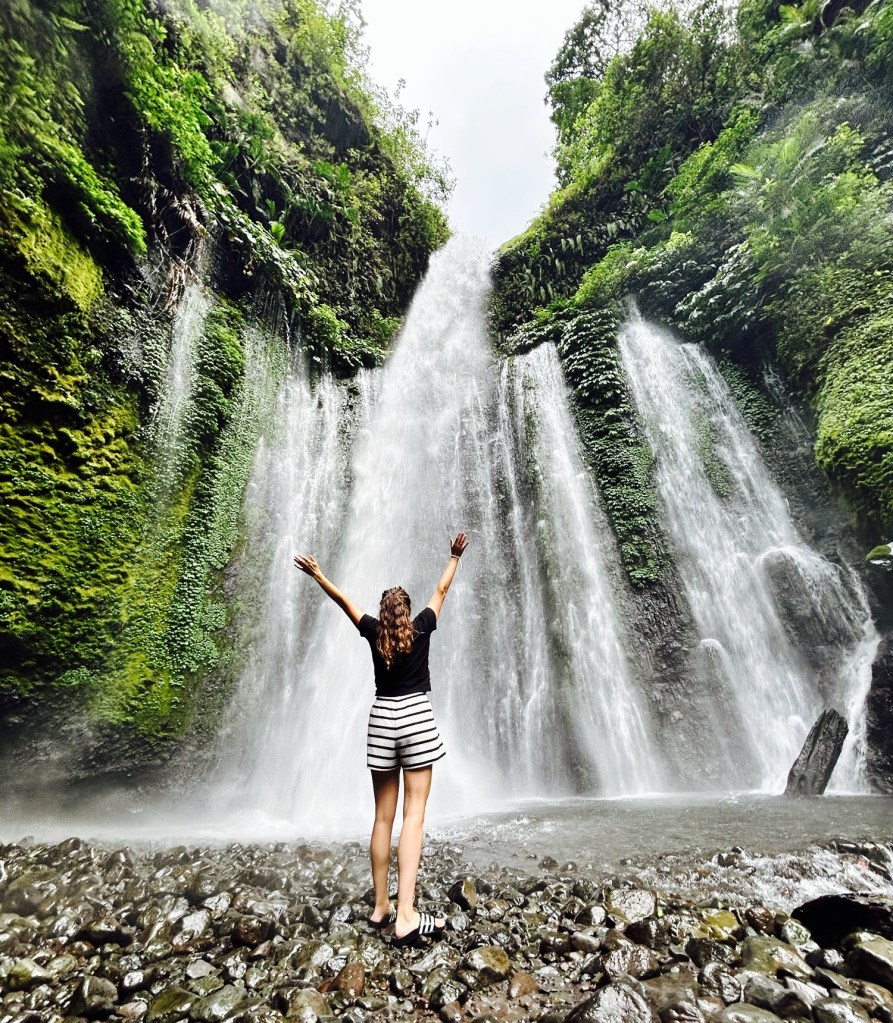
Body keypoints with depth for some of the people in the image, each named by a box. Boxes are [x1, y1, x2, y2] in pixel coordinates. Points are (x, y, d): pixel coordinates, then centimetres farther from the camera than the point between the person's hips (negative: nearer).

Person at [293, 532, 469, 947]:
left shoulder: (374, 631, 2)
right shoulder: (422, 627, -1)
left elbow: (344, 600, 10)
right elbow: (441, 590, 9)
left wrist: (317, 575, 20)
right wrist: (454, 557, 21)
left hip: (382, 718, 3)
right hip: (416, 716, -3)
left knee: (383, 815, 13)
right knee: (414, 814, -2)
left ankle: (380, 907, 23)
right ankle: (406, 916, -7)